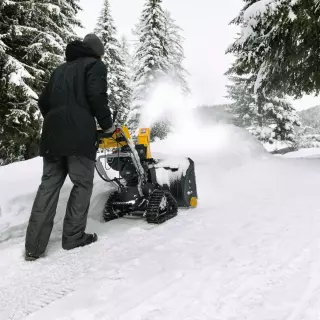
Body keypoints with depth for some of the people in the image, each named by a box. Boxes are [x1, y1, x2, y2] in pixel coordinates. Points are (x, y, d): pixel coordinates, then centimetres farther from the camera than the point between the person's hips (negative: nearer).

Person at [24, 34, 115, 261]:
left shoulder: (61, 69, 29)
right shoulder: (95, 65, 8)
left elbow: (44, 101, 23)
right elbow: (97, 98, -8)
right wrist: (108, 125, 2)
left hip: (52, 133, 7)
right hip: (79, 134, -6)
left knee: (49, 186, 4)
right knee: (83, 184, 3)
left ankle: (34, 246, 3)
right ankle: (73, 237, 5)